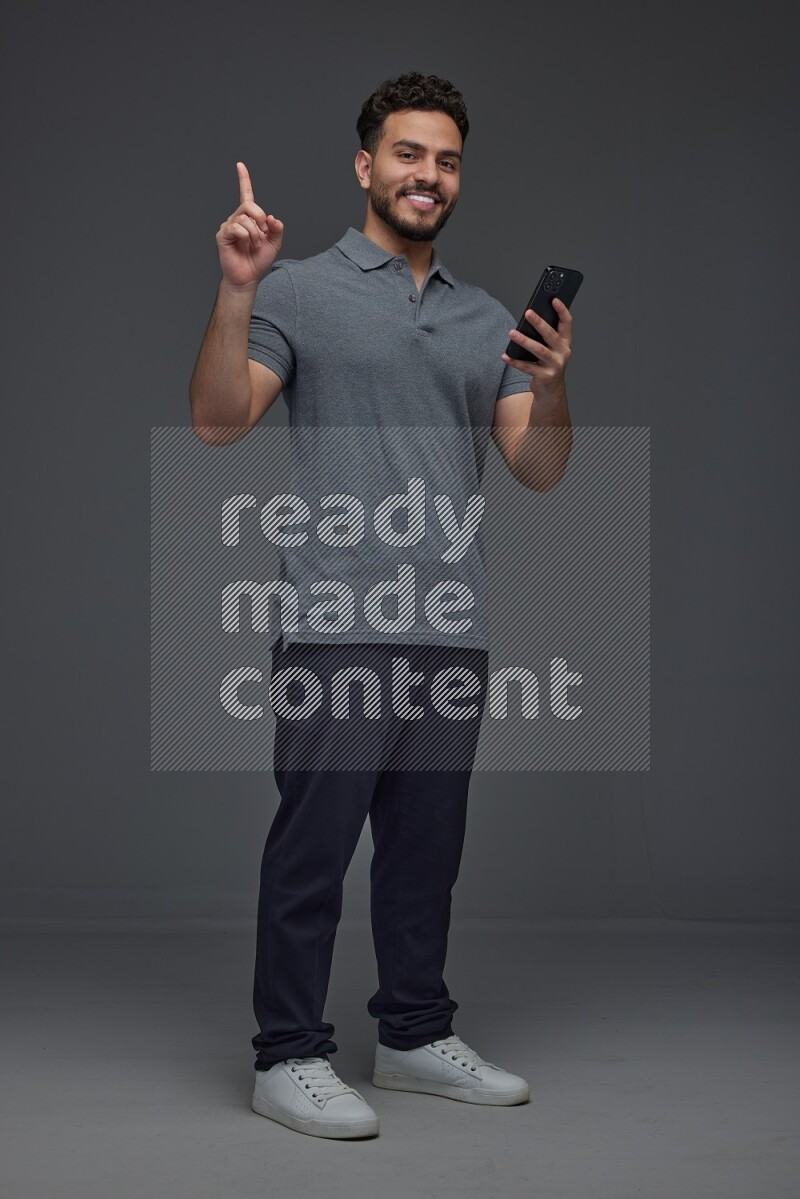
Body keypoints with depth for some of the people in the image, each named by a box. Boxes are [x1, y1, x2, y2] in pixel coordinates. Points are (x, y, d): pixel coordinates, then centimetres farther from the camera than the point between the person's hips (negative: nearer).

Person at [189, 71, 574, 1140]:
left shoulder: (489, 321, 16)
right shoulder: (299, 291, 1)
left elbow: (539, 471, 9)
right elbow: (218, 422, -10)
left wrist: (552, 385, -10)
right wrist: (235, 292, -21)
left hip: (454, 631, 6)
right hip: (338, 627, -5)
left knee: (428, 848, 13)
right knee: (314, 843, -2)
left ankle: (417, 1037, 25)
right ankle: (288, 1055, 8)